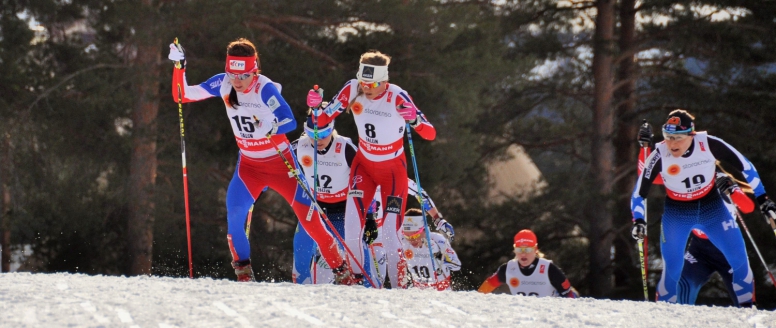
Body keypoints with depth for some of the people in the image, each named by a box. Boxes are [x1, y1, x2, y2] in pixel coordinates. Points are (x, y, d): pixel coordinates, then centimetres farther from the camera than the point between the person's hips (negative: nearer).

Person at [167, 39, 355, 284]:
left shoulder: (265, 88, -23)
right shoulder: (223, 84, -9)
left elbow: (290, 121, -29)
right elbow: (183, 95, -4)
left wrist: (271, 128, -49)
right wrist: (179, 67, -18)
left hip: (280, 162, -4)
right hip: (248, 165, 4)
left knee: (308, 217, -8)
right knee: (235, 213, -21)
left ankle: (341, 270, 5)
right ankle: (243, 272, -7)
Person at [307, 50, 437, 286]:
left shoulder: (397, 97, -23)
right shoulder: (352, 90, -15)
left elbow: (430, 134, -25)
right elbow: (323, 121, -5)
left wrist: (414, 119, -46)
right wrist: (316, 107, -27)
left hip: (393, 169, -3)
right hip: (364, 164, 3)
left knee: (390, 233, -12)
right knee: (352, 226, -15)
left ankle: (400, 285, 2)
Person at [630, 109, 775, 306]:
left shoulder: (709, 145, -22)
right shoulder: (660, 157, -23)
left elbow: (744, 166, -8)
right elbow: (639, 193, -14)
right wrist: (638, 221, -29)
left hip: (712, 208, 1)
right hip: (677, 214, -1)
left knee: (739, 259, -3)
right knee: (672, 270, -10)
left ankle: (747, 309, 13)